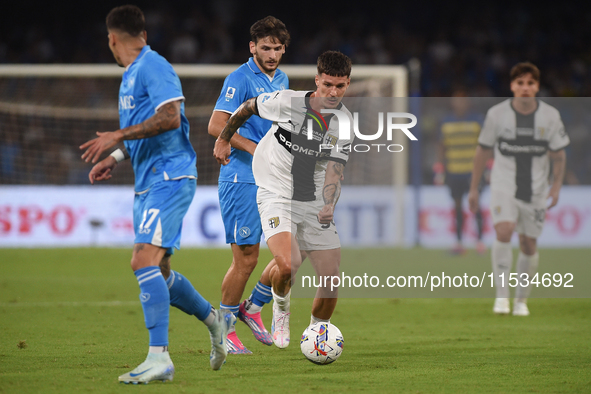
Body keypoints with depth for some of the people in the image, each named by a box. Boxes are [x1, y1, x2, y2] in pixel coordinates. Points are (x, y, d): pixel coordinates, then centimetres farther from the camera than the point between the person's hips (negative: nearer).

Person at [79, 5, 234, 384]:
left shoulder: (153, 66, -10)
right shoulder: (131, 75, 20)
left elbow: (170, 117, -22)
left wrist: (118, 136, -20)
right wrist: (116, 157, 18)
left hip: (169, 178, -10)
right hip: (148, 184, 10)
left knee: (145, 261, -21)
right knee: (157, 271, 14)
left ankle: (159, 357, -24)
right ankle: (215, 320, 34)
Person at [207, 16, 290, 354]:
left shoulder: (282, 80, 15)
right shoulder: (240, 79, -10)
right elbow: (216, 126, -18)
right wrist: (253, 148, -23)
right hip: (243, 180, -7)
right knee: (246, 259, -7)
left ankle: (253, 308, 18)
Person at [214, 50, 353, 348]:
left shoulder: (345, 123, -5)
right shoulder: (287, 102, -13)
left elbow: (333, 171, -11)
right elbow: (248, 107, 6)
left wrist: (329, 206, -29)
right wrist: (224, 139, 15)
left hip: (316, 202, 3)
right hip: (276, 195, -3)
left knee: (331, 278, -1)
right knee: (288, 263, -27)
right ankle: (281, 308, 7)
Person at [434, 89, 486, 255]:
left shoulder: (476, 120, 4)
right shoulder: (446, 123, 8)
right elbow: (441, 147, 12)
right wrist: (439, 171, 7)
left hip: (473, 170, -2)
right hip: (453, 171, 2)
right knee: (457, 204, 4)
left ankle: (480, 240, -4)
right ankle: (458, 242, 8)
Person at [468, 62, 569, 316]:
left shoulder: (550, 116, -3)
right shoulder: (497, 114, -5)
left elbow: (559, 155, 5)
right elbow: (482, 151, 5)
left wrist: (556, 186, -9)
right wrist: (474, 188, 6)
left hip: (536, 190, 1)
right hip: (503, 186, -1)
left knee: (528, 244, 5)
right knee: (504, 232, -23)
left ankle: (521, 299, 23)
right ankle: (502, 295, -17)